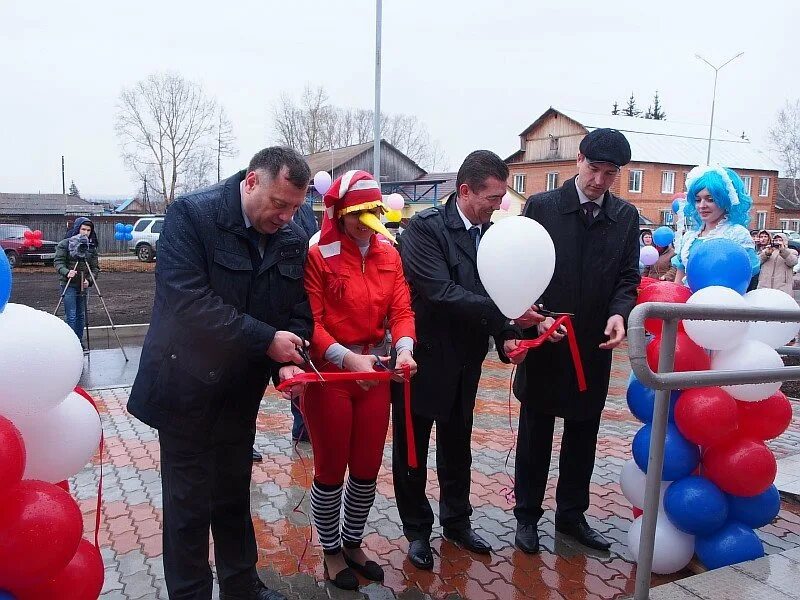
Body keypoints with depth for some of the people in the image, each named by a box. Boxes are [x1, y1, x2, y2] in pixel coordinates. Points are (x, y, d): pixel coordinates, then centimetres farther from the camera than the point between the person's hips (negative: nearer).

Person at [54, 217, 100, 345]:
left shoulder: (91, 246, 9)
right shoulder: (65, 244, -2)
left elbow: (95, 267, 6)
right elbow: (58, 262, -8)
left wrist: (89, 280, -11)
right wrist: (66, 272, -28)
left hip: (83, 285, 4)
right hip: (69, 284, -4)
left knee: (81, 315, 9)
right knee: (71, 316, -8)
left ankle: (79, 342, 20)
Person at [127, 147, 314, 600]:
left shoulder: (294, 239, -2)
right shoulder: (192, 214, -18)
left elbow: (298, 310, 1)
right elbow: (188, 300, -28)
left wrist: (288, 361, -18)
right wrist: (265, 340, -27)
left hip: (242, 389, 5)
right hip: (187, 386, -5)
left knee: (235, 495, 21)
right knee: (189, 503, 8)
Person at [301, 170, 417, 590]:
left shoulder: (389, 255, 5)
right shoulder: (317, 255, -11)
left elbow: (401, 310, -2)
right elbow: (310, 322, -16)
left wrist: (404, 348, -21)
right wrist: (347, 358, -29)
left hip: (375, 369, 5)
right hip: (328, 371, -5)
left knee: (368, 469, 15)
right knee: (331, 470, 11)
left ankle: (353, 544, 39)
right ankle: (331, 552, 33)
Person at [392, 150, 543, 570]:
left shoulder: (491, 233, 2)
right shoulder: (424, 227, -18)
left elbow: (494, 291, 5)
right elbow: (441, 292, -27)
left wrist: (507, 335, -12)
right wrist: (504, 313, -29)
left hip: (465, 362, 6)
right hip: (423, 357, -6)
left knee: (457, 447, 20)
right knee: (412, 449, 10)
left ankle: (456, 522, 40)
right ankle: (417, 530, 30)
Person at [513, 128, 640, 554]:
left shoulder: (626, 216, 4)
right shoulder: (541, 207, -6)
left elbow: (628, 276, 2)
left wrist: (619, 313, -18)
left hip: (595, 347, 3)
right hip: (545, 342, -3)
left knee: (583, 435, 15)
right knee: (535, 434, 11)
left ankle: (571, 514, 33)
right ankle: (527, 515, 28)